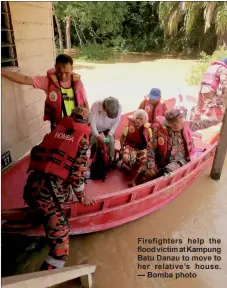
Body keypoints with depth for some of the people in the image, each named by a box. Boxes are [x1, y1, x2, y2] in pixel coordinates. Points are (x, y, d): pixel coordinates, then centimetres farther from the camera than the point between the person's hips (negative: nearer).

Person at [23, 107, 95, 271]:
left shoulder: (55, 132, 13)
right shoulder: (83, 140, -1)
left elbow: (36, 153, 20)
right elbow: (78, 175, -7)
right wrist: (82, 198, 10)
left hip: (31, 188, 7)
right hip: (47, 194, -7)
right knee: (61, 243, 1)